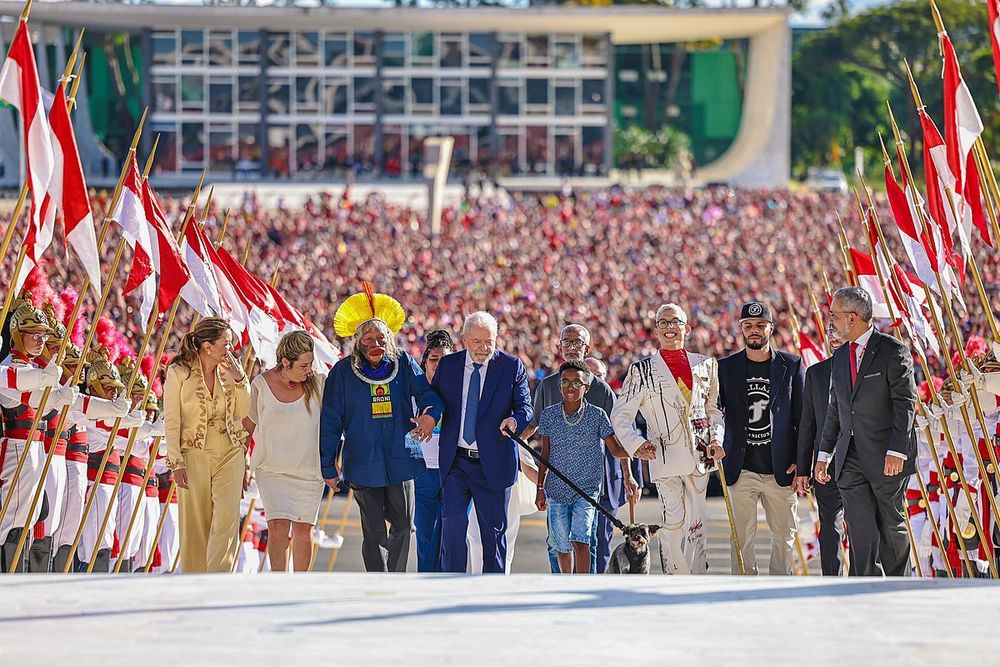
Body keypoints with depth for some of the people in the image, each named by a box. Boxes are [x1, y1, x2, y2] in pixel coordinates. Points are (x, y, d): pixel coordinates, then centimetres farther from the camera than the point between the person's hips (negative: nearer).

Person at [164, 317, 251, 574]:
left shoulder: (228, 372, 8)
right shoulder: (179, 373, -4)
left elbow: (245, 415, 6)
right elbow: (171, 420, -5)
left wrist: (239, 379, -4)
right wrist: (176, 463, -11)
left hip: (229, 455, 3)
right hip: (194, 455, -3)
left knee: (227, 518, -13)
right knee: (195, 524, 2)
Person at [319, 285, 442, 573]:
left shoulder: (403, 364, 3)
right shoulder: (343, 372, -2)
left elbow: (426, 392, 4)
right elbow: (330, 422, 0)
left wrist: (430, 413, -22)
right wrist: (328, 466, 0)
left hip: (401, 460, 2)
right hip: (363, 464, -2)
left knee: (403, 525, 9)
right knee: (374, 533, -1)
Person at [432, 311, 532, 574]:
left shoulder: (511, 366, 0)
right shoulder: (448, 364, 6)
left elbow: (525, 408, -3)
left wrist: (515, 420, -26)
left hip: (493, 464, -1)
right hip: (456, 463, 1)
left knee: (494, 530, 7)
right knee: (453, 524, -12)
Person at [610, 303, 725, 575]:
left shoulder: (706, 365, 13)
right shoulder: (642, 371, 4)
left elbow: (714, 409, 21)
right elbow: (620, 415, 5)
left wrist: (717, 439, 5)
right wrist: (636, 444, -11)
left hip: (699, 457, 3)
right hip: (665, 458, -3)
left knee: (697, 524, 5)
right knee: (674, 521, -9)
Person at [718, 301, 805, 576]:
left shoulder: (791, 365, 4)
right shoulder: (725, 368, 5)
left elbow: (802, 416, 5)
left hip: (781, 470, 1)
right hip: (741, 469, 0)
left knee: (785, 537, 7)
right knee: (742, 540, -2)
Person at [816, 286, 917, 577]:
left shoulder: (893, 351, -7)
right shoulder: (841, 357, 15)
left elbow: (905, 404, -11)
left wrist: (896, 451, -19)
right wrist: (824, 453, 16)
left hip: (887, 458, -5)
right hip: (850, 458, 5)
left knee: (892, 526, 5)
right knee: (860, 531, -3)